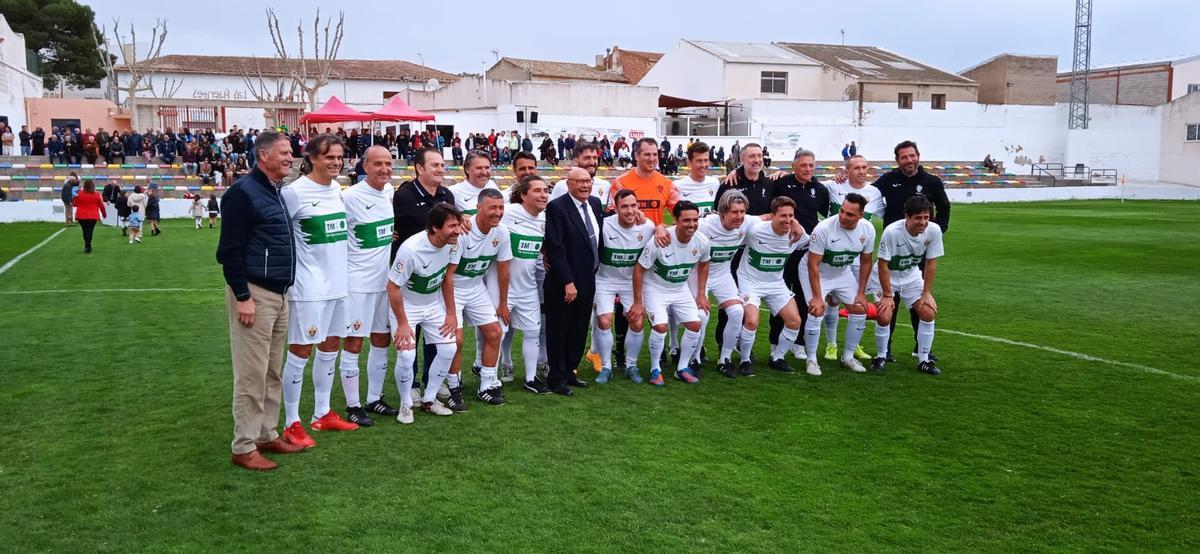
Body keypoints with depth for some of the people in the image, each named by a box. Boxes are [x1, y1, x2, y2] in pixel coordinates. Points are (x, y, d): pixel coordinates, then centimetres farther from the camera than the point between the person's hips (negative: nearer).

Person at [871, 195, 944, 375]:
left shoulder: (934, 231, -20)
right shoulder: (892, 231, -32)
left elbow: (931, 263, -8)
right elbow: (883, 265, -22)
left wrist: (927, 293, -7)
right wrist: (887, 295, -19)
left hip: (912, 275, 4)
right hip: (887, 276, -4)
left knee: (929, 313, -7)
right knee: (885, 316, -18)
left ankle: (923, 360, 9)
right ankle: (881, 357, 7)